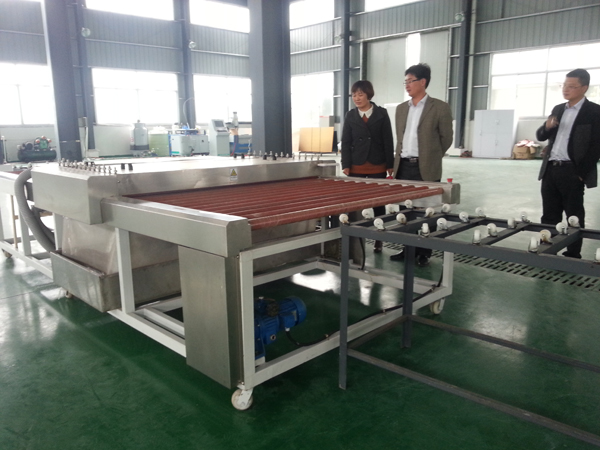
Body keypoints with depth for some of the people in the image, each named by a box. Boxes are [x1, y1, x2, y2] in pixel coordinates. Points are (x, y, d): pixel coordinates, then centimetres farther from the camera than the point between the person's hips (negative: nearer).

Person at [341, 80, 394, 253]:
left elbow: (388, 141, 2)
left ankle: (378, 240, 19)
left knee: (378, 204, 7)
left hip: (378, 166, -1)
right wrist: (346, 165, -6)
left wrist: (390, 165, -3)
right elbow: (346, 142, 3)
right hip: (357, 167, 1)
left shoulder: (381, 114, 3)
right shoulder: (350, 115, 6)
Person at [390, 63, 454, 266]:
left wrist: (430, 158, 9)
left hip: (425, 169, -5)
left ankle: (423, 253, 14)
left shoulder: (440, 107, -4)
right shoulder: (401, 108, 13)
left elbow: (446, 138, 2)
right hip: (403, 166, 5)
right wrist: (400, 160, 17)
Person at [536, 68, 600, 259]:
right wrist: (546, 127, -6)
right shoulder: (558, 109, 15)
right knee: (549, 215, 10)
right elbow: (541, 136, 17)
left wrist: (581, 172, -13)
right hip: (550, 169, 6)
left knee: (574, 217, 3)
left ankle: (573, 255, 11)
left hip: (572, 171, -6)